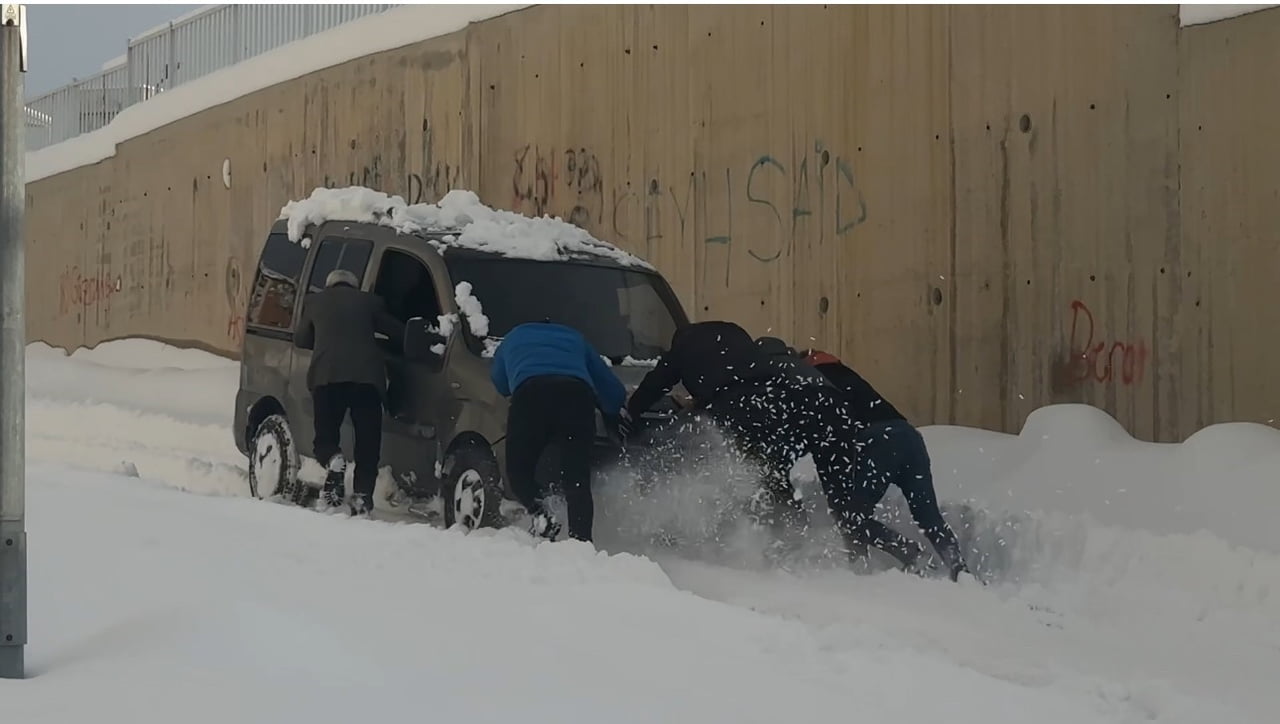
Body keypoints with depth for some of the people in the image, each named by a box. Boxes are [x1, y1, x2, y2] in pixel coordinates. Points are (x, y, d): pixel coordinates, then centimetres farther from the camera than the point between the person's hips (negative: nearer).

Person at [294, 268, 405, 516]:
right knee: (368, 440, 6)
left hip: (326, 374, 0)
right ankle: (362, 496, -5)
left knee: (325, 435, 10)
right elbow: (398, 332, 18)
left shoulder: (315, 302, 20)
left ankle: (333, 460, -22)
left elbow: (301, 340, 29)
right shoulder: (368, 301, 18)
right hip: (367, 375, 0)